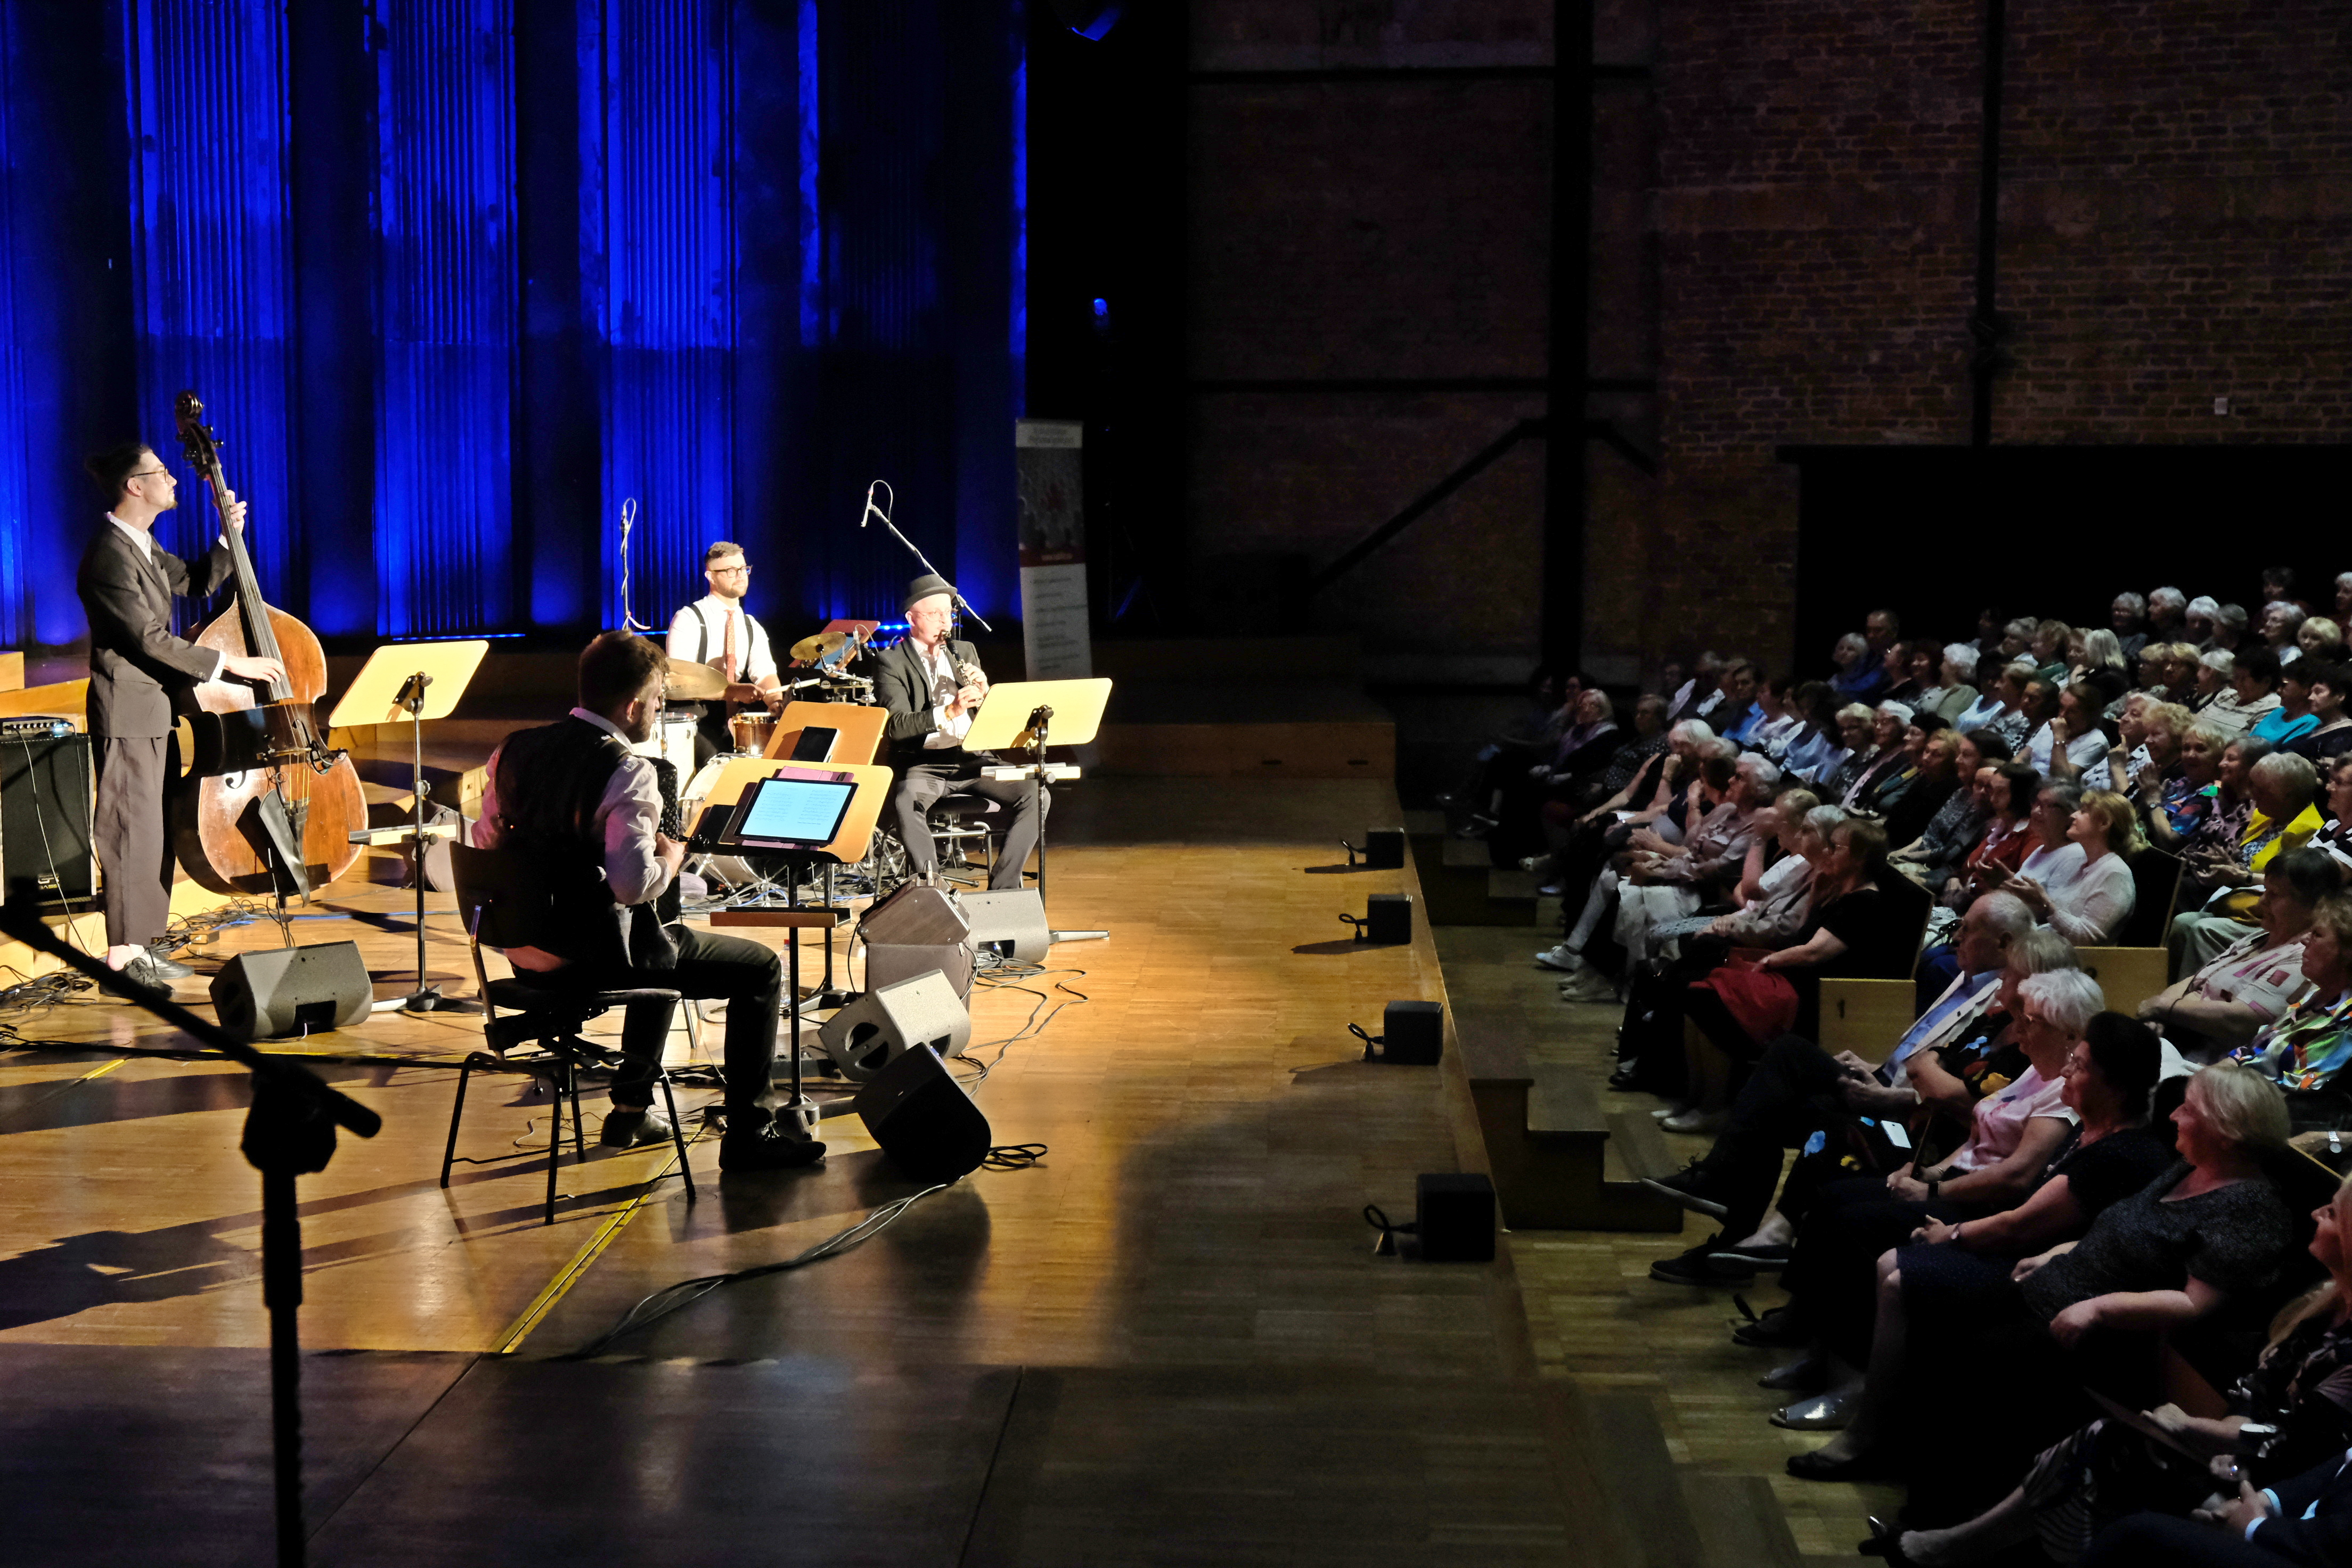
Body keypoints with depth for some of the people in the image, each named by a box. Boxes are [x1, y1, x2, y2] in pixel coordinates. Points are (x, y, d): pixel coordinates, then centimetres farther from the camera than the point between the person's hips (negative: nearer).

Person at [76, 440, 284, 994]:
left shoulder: (143, 546, 12)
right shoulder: (110, 555, -19)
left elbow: (196, 583, 23)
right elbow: (150, 639, -22)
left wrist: (229, 537, 7)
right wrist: (230, 664, -20)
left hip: (156, 710, 10)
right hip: (129, 714, -10)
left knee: (152, 831, 12)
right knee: (134, 833, -5)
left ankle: (140, 943, 19)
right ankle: (123, 952, 1)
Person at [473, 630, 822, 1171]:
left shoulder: (515, 750, 4)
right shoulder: (626, 771, -19)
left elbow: (487, 844, 13)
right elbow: (634, 884, -28)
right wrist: (671, 860, -7)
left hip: (524, 950, 9)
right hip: (594, 957, -9)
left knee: (664, 946, 37)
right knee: (761, 968, 3)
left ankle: (631, 1110, 39)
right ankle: (749, 1135, 6)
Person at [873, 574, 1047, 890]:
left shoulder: (965, 652, 16)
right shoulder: (891, 662, 0)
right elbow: (896, 727, -15)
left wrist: (983, 693, -8)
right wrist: (948, 712, -29)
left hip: (972, 758, 5)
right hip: (922, 765, -4)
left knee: (1037, 797, -18)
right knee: (904, 803, -38)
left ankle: (1002, 885, -11)